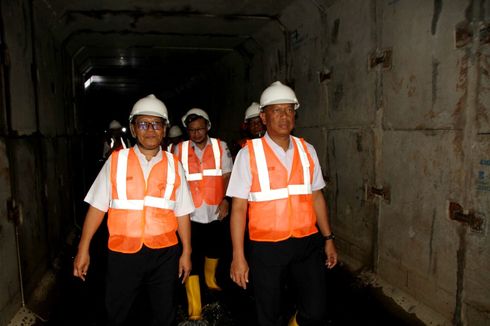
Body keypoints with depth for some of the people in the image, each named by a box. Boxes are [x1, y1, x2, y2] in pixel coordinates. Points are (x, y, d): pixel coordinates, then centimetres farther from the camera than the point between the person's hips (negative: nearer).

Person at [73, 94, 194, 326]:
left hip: (164, 254, 1)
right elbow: (97, 207, 0)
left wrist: (186, 252, 2)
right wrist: (83, 249, -2)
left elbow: (182, 213, 2)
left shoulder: (173, 165, 1)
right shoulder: (116, 161, -1)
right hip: (123, 253, 0)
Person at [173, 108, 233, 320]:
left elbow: (227, 176, -1)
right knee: (191, 260, -3)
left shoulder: (220, 147, 1)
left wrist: (225, 201, -12)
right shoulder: (179, 150, 0)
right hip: (191, 214, -2)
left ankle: (210, 280, 50)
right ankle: (194, 309, 6)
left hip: (215, 213, 2)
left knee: (214, 250, 21)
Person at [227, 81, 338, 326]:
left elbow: (316, 196, 11)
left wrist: (328, 238, 11)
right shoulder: (249, 154, -7)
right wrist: (238, 256, -10)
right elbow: (238, 207, -8)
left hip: (308, 242, 3)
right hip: (267, 247, -3)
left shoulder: (307, 150, 5)